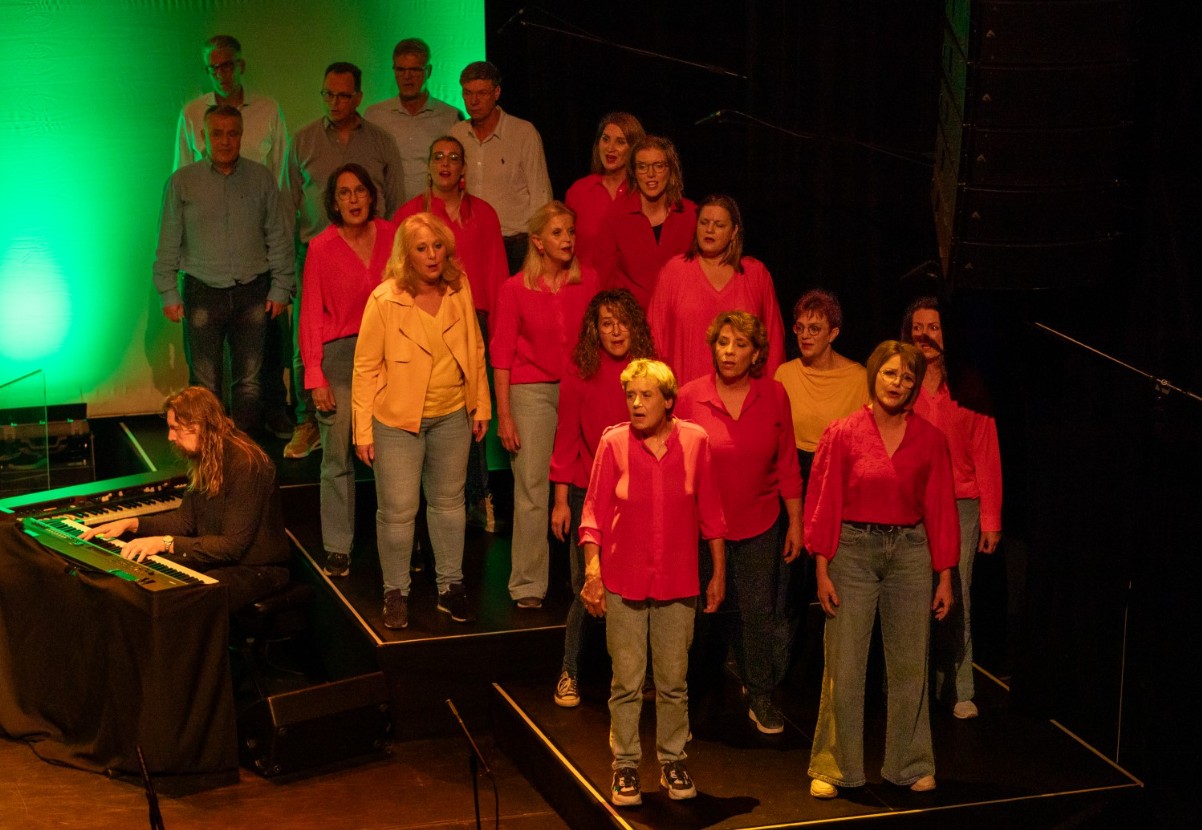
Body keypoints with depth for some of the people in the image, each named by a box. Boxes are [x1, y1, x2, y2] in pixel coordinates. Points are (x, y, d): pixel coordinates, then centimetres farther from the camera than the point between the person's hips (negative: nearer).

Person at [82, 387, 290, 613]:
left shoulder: (246, 465, -24)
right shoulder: (204, 460, 6)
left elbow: (232, 545, -27)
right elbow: (186, 519, 14)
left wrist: (166, 543, -30)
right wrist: (131, 524, 2)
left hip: (257, 568, -9)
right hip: (215, 557, 9)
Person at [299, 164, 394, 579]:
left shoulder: (390, 236, 3)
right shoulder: (322, 247, -3)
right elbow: (311, 314, -1)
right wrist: (315, 375, -6)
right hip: (339, 354, -2)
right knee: (337, 457, -1)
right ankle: (337, 549, 7)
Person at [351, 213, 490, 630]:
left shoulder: (459, 290, -2)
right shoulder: (384, 299, -13)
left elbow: (475, 349, 10)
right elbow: (366, 366, -10)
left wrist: (481, 405, 9)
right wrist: (363, 430, -11)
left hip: (452, 417, 4)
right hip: (397, 419, -4)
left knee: (449, 502, 15)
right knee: (398, 511, 1)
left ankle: (451, 587, 28)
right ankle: (396, 593, 17)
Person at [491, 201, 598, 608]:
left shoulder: (587, 281, 3)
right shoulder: (515, 289, -4)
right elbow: (502, 353, -2)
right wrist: (504, 414, -5)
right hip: (531, 390, -2)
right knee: (531, 489, -2)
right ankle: (528, 584, 6)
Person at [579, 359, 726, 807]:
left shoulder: (695, 441, -4)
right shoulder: (614, 442, -7)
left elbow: (710, 513, 4)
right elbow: (594, 513, -3)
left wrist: (718, 573, 6)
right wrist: (592, 570, -11)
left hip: (677, 582, 1)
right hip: (624, 580, -1)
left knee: (674, 681, 10)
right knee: (627, 682, 5)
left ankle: (672, 760, 26)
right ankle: (625, 766, 18)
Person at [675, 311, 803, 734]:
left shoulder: (774, 395, -4)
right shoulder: (690, 397, -9)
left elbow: (787, 464, 2)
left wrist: (795, 522, 3)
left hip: (760, 526, 1)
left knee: (759, 612, 6)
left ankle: (761, 697, 23)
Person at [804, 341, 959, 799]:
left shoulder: (930, 439, 3)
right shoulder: (842, 433, -3)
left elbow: (940, 509, 5)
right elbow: (822, 504, -2)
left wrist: (945, 577, 4)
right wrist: (822, 571, -6)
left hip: (909, 551, 2)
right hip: (854, 550, -2)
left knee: (910, 664, 8)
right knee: (844, 664, 0)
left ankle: (911, 765, 23)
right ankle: (833, 767, 12)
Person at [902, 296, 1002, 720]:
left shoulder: (967, 385, 7)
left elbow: (986, 453, 6)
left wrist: (991, 517, 1)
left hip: (960, 504, 1)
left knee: (956, 598, -3)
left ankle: (957, 689, 6)